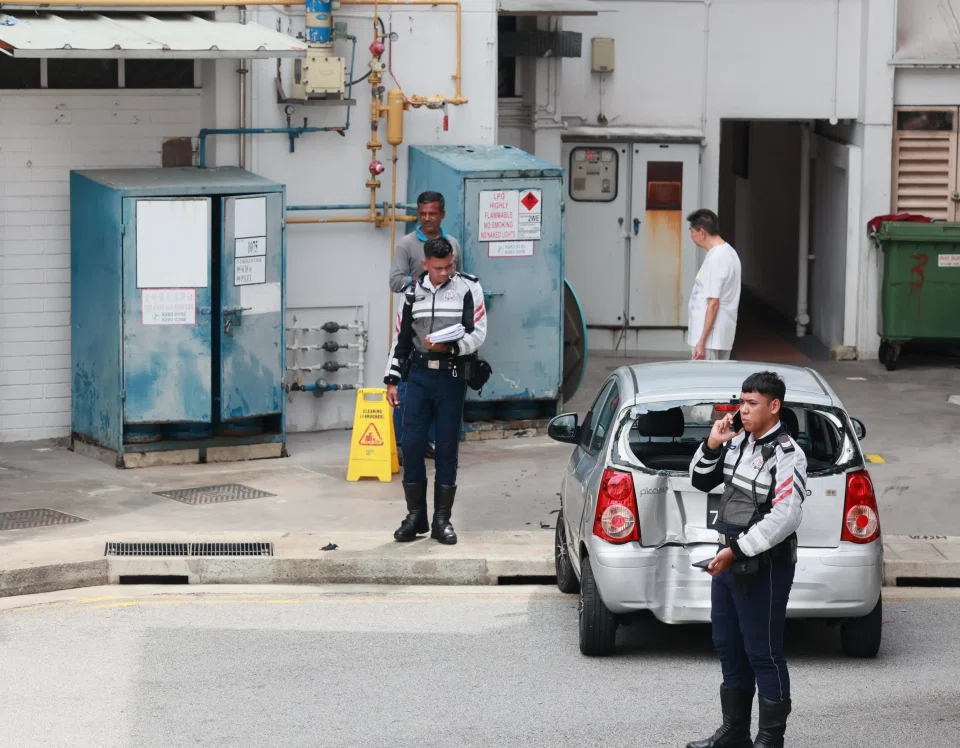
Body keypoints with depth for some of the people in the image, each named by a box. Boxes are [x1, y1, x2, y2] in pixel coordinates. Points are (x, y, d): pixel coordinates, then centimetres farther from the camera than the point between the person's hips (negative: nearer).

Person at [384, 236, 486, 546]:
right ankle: (416, 516, 11)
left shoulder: (468, 288, -1)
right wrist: (392, 380, 10)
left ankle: (442, 520, 8)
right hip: (418, 375, 3)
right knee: (411, 444, 0)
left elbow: (478, 334, -5)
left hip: (451, 377, -3)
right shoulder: (413, 292, 9)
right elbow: (401, 338, 15)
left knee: (447, 448, 1)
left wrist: (448, 346, -22)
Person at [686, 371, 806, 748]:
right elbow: (701, 482, 19)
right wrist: (711, 447, 0)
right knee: (728, 646, 16)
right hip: (729, 559, 9)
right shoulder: (737, 441, 8)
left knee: (763, 653, -2)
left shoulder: (786, 455, -16)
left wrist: (737, 551, -22)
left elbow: (785, 518, -23)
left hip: (764, 566, -9)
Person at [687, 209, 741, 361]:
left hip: (711, 337, -10)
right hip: (722, 335, 10)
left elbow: (713, 303, -21)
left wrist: (701, 341, -22)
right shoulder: (729, 253, 13)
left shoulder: (715, 259, -18)